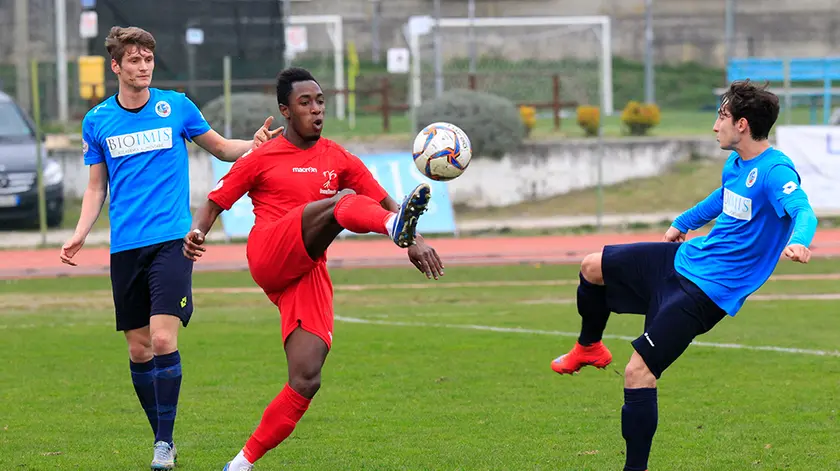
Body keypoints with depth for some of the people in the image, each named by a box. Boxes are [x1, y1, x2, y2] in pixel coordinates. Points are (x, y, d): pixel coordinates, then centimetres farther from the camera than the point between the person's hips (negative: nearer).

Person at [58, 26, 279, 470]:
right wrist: (80, 233, 0)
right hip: (125, 247, 3)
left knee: (163, 338, -16)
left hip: (171, 238, -3)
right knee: (138, 349, 5)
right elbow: (96, 187, 15)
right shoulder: (97, 121, 8)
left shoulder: (176, 106, 3)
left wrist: (254, 144, -6)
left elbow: (221, 148, 14)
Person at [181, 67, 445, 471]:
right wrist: (197, 233, -11)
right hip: (269, 256, -4)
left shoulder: (338, 160, 19)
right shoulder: (262, 159, 11)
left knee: (306, 381, -10)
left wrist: (415, 241, 3)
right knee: (344, 201, -29)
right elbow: (215, 203, 11)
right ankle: (395, 226, -65)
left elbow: (384, 201, 19)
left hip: (309, 275, 4)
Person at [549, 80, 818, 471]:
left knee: (638, 371, -15)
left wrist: (798, 241, -65)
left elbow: (803, 211, -43)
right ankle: (588, 348, 46)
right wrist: (684, 222, 41)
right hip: (685, 257, 9)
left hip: (709, 290, -9)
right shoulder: (735, 164, 4)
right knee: (593, 267, 20)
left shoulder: (774, 171, -25)